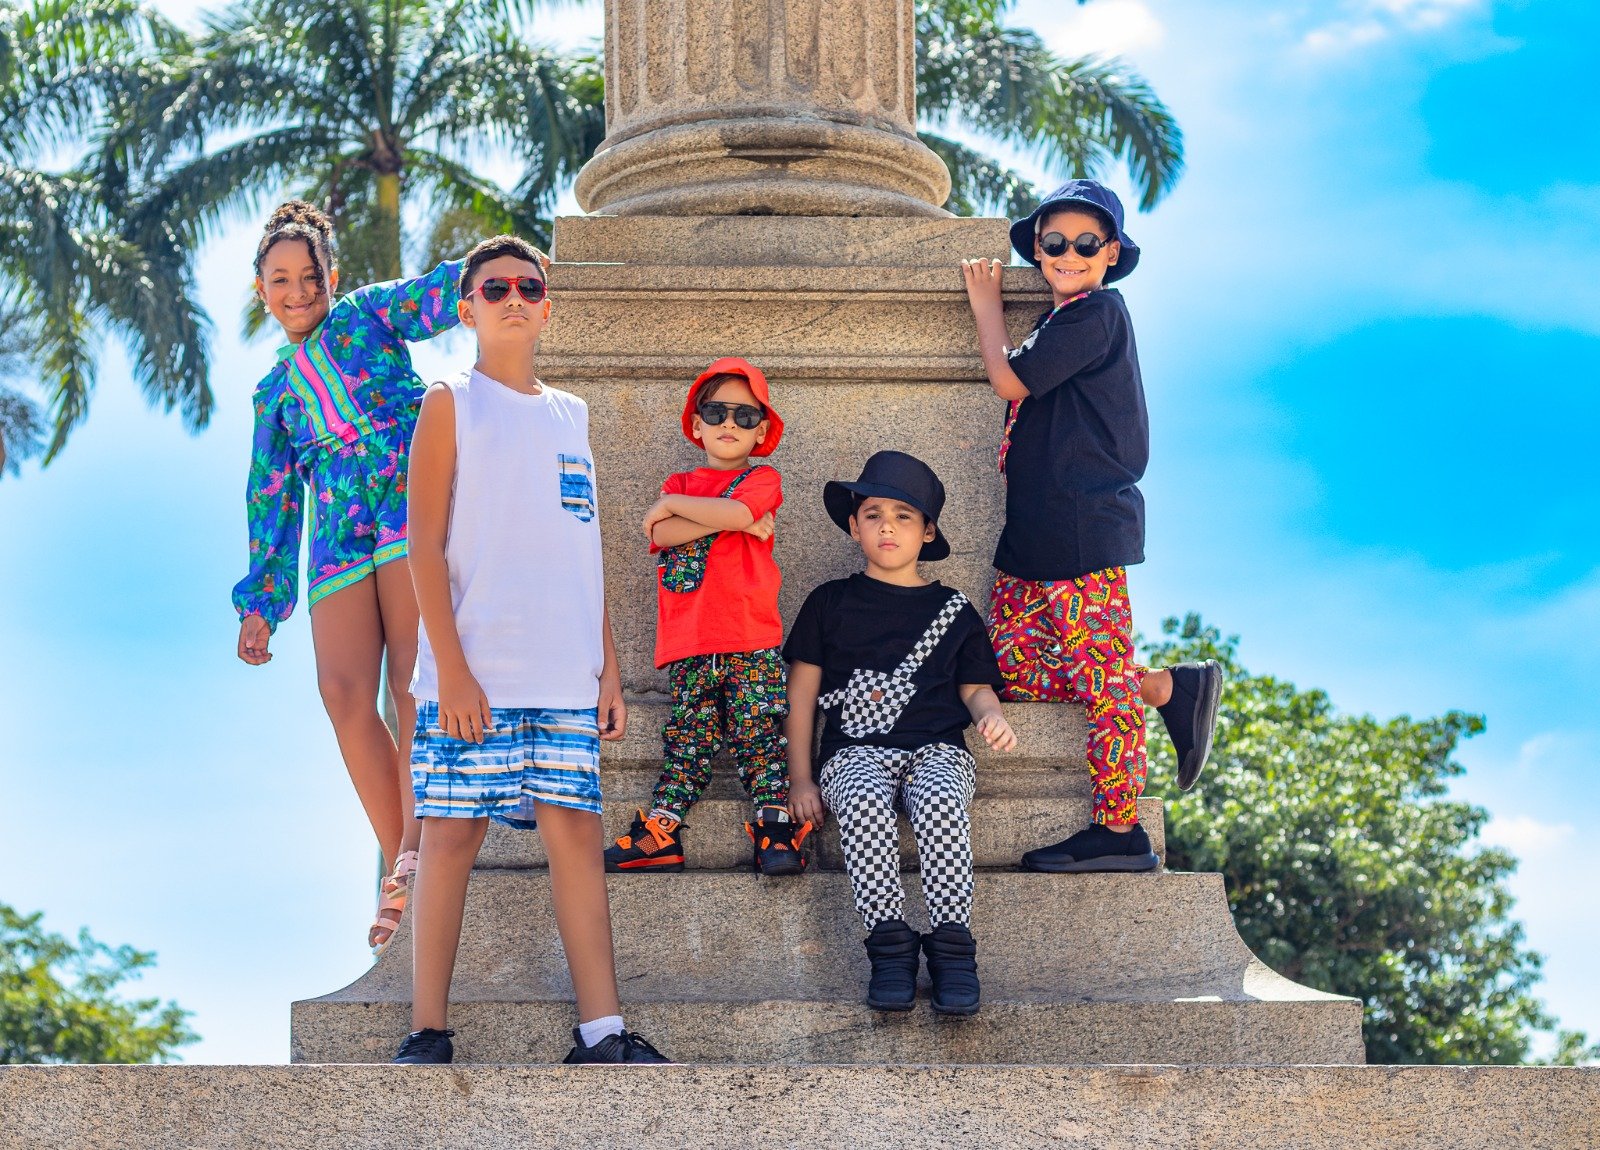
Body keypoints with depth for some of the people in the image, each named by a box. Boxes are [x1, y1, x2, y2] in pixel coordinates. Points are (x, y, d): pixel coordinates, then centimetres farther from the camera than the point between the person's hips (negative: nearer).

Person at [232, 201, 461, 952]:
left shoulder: (367, 317, 13)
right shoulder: (274, 392, 24)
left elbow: (442, 294, -2)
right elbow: (272, 497, 24)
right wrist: (261, 602, 17)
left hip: (411, 504, -4)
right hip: (339, 540, 4)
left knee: (411, 671, -18)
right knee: (343, 690, -12)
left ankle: (414, 844, -24)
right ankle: (400, 864, -10)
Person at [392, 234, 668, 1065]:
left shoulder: (571, 417, 18)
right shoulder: (451, 405, 3)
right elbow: (425, 545, -4)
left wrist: (609, 668, 12)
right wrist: (451, 670, -12)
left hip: (566, 677, 4)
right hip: (474, 673, -4)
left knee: (576, 829, 0)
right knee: (453, 832, -3)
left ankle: (600, 1031, 0)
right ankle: (428, 1031, 2)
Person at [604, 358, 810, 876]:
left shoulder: (762, 479, 9)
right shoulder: (680, 485, 20)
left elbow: (738, 510, -15)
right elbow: (662, 536, -1)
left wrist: (673, 505, -2)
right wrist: (731, 520, -8)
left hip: (751, 639, -3)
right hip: (689, 641, 3)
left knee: (758, 734, -7)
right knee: (688, 735, -1)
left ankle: (775, 833, -7)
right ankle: (660, 833, -3)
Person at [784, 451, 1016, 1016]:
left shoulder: (953, 610, 18)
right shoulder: (830, 603, 16)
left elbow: (974, 688, 19)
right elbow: (802, 691, 14)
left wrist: (992, 715, -6)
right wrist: (800, 779, 6)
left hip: (936, 749, 0)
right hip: (856, 751, 0)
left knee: (941, 801, -37)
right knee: (863, 802, -38)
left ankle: (952, 947, -34)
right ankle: (890, 944, -34)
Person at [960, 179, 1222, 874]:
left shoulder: (1095, 313, -8)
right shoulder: (1067, 321, 21)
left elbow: (1010, 378, -11)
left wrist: (986, 304, 3)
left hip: (1085, 528, -10)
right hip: (1036, 533, 10)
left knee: (1102, 680, -7)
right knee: (1014, 666, 4)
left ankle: (1120, 831, -4)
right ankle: (1170, 689, 12)